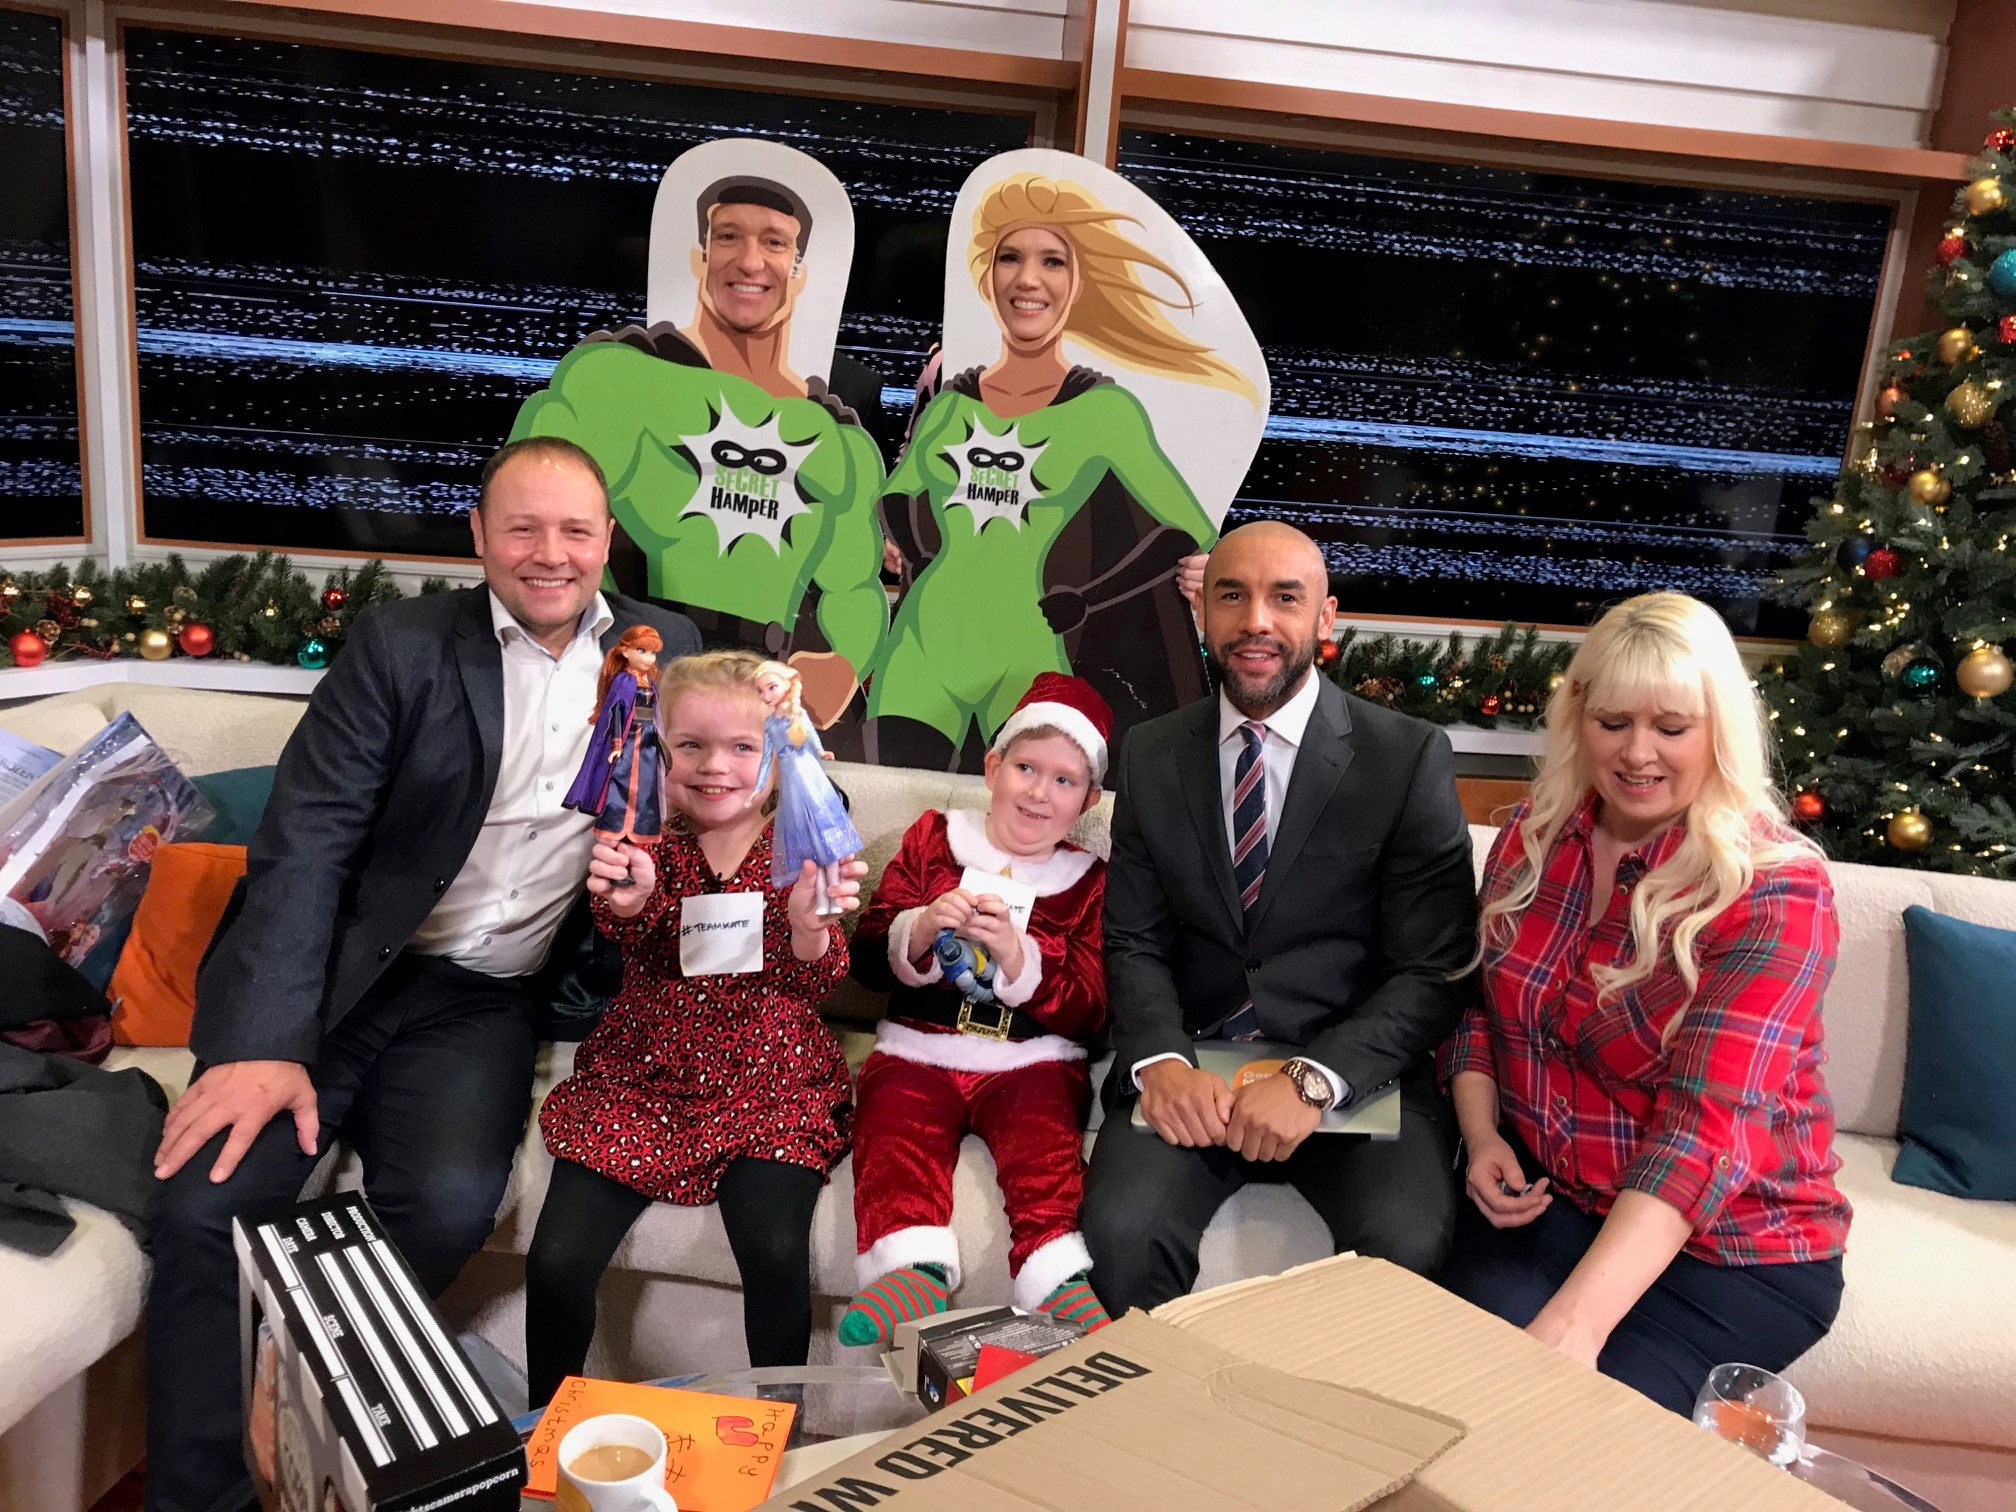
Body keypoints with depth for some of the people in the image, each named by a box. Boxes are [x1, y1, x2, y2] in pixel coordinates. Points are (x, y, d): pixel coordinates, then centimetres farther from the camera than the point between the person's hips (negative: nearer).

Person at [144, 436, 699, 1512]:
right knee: (206, 1202, -21)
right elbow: (305, 840, -7)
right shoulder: (399, 644, 0)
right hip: (333, 973, -1)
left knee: (447, 1208, -25)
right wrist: (265, 1041, -18)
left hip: (479, 1000, 1)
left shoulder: (663, 648, 9)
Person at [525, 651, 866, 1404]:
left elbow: (817, 982, -9)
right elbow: (642, 951, -16)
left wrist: (809, 926, -32)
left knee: (776, 1255, -22)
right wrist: (628, 904, -40)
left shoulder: (800, 852, 0)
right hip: (642, 1078, 2)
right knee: (556, 1262, -10)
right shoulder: (649, 846, 1)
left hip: (767, 1085, -1)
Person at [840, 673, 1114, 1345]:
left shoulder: (1089, 881, 11)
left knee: (1044, 1137, -30)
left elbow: (1088, 1012, -1)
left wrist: (1017, 956, -18)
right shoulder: (934, 838, 13)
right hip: (918, 1049, 1)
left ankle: (1059, 1282, -39)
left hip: (1033, 1059, -1)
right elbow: (866, 960, 7)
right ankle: (917, 1268, -41)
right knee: (894, 1131, -28)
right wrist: (920, 931, -15)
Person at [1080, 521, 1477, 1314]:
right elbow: (1134, 942, 5)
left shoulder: (1410, 757, -4)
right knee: (1123, 1228, -24)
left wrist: (1313, 1081, -20)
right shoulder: (1151, 756, 6)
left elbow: (1434, 971, -6)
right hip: (1190, 1067, 2)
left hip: (1355, 1069, -1)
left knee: (1405, 1242, -28)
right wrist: (1162, 1063, -15)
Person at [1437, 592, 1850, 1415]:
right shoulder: (1533, 835, -1)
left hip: (1732, 1243, -3)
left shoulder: (1776, 889, -18)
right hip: (1541, 1197, 3)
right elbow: (1479, 1005, 12)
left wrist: (1575, 1323, -39)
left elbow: (1713, 1122, -29)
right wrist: (1482, 1137, -8)